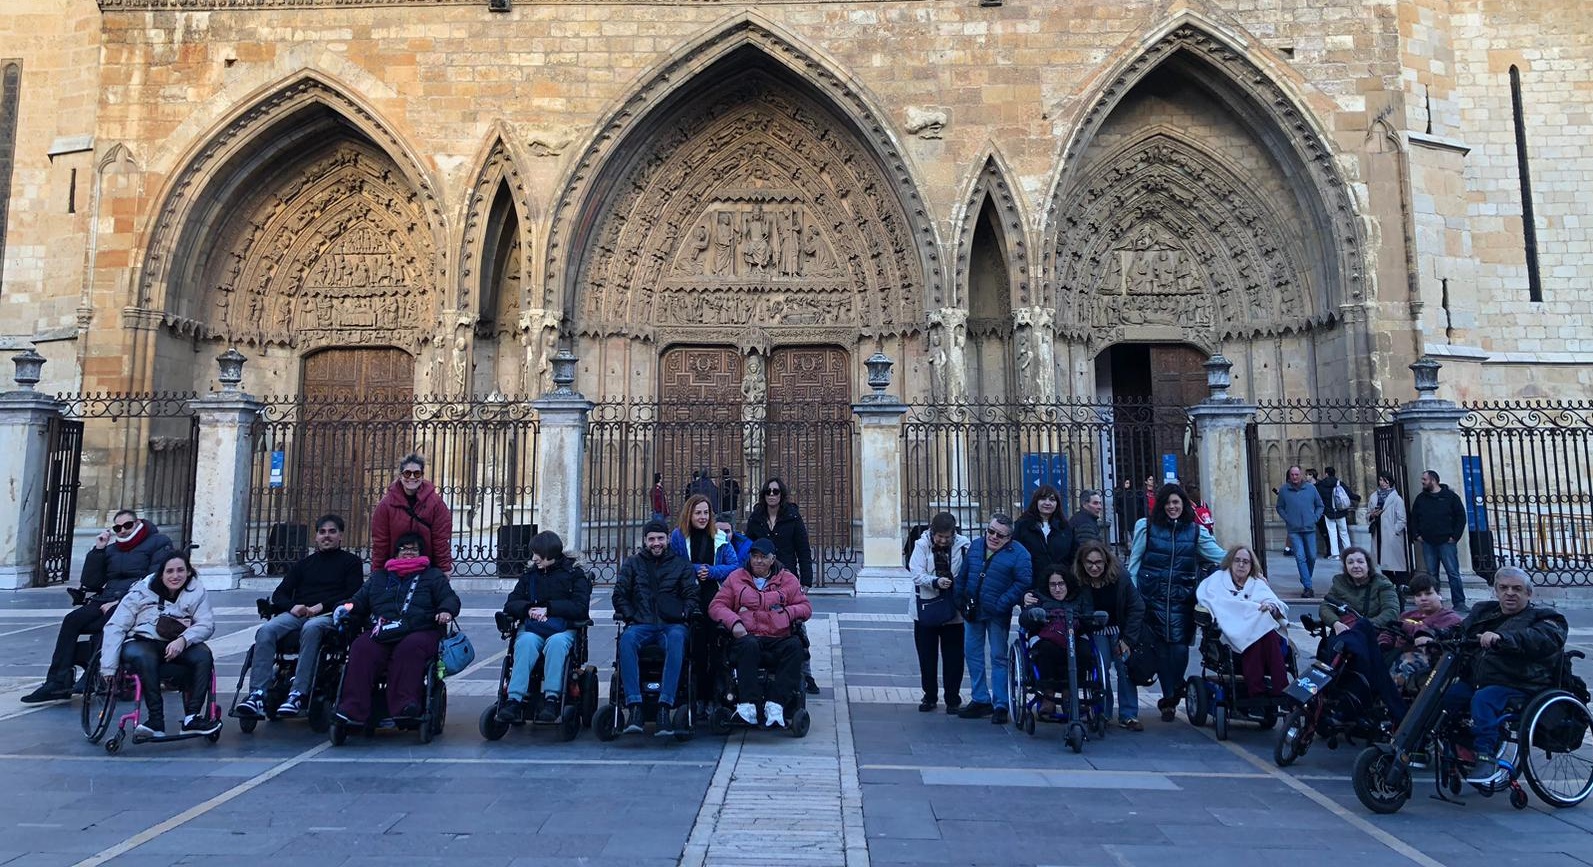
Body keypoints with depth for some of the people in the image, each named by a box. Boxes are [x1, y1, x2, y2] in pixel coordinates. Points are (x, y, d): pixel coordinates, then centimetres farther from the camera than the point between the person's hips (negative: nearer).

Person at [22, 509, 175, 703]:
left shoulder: (158, 543, 5)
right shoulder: (111, 549, 24)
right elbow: (90, 583, 15)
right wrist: (98, 550, 7)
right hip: (106, 600, 6)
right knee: (71, 620, -19)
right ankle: (57, 682, -21)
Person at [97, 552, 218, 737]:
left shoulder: (197, 592, 5)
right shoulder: (141, 592, 2)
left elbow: (207, 624, -4)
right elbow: (115, 627, -2)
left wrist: (183, 640, -26)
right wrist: (108, 668, -11)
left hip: (176, 646, 1)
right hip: (140, 642, -1)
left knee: (204, 656, -29)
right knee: (144, 658, -36)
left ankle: (192, 717, -30)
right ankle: (156, 720, -34)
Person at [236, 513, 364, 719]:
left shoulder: (350, 562, 15)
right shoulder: (304, 564, 28)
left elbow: (352, 595, 1)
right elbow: (279, 594, 19)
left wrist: (321, 606, -11)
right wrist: (292, 606, -4)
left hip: (329, 616, -4)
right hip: (297, 614, 4)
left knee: (311, 628, -39)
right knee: (266, 631, -27)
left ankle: (298, 694, -43)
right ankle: (257, 694, -34)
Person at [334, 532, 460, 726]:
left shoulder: (433, 576, 23)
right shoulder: (378, 577, 33)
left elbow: (450, 598, 12)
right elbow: (360, 600, 32)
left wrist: (446, 611, -11)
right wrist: (347, 607, 8)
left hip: (420, 632, -2)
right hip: (381, 633, 3)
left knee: (409, 648, -38)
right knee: (362, 649, -30)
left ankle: (404, 705, -46)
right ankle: (354, 708, -38)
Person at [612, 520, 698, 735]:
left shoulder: (680, 564, 19)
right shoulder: (632, 563, 20)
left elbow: (691, 596, 13)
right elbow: (619, 594, 14)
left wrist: (683, 615, -7)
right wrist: (630, 616, -3)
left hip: (672, 624, -1)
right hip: (641, 624, 1)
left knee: (676, 639, -38)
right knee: (627, 639, -36)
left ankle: (665, 707, -42)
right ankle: (634, 707, -40)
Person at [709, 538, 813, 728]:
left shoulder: (788, 580, 18)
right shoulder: (736, 578, 17)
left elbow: (806, 607, 14)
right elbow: (716, 605, 11)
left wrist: (786, 612, -7)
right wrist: (733, 622, -9)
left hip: (779, 639, 1)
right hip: (747, 636, -1)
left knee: (795, 646, -32)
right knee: (749, 645, -37)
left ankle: (775, 703, -35)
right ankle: (747, 704, -40)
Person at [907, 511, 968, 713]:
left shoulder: (963, 545, -9)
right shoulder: (922, 545, -7)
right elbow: (917, 573, -15)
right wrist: (935, 582, -31)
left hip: (953, 610, -1)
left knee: (953, 657, 6)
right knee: (927, 656, 12)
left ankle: (953, 699, 20)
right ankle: (929, 696, 27)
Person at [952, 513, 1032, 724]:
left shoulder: (1018, 554, -9)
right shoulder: (975, 546, 7)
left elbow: (1024, 582, -16)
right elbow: (962, 576, 13)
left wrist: (1001, 605, -20)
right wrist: (959, 599, 6)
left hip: (997, 615, -5)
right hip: (972, 611, 6)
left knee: (998, 657, 2)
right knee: (972, 654, 10)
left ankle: (1000, 705, 10)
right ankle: (981, 700, 22)